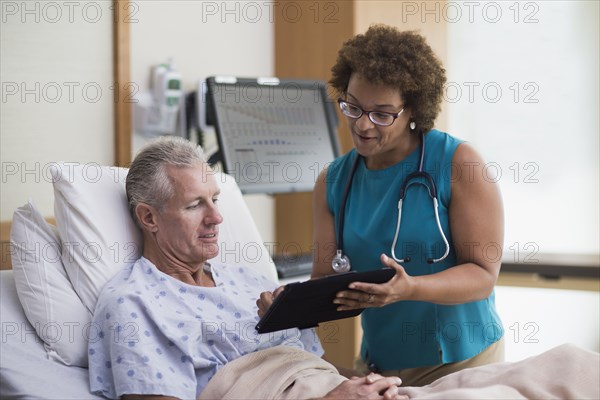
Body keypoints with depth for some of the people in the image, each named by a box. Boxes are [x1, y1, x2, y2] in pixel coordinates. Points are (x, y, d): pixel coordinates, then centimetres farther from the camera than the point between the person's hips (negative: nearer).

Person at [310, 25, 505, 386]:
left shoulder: (458, 164, -12)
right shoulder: (332, 183, 1)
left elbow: (483, 273, -15)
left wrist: (410, 289, -32)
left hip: (463, 361, -4)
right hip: (377, 363, 4)